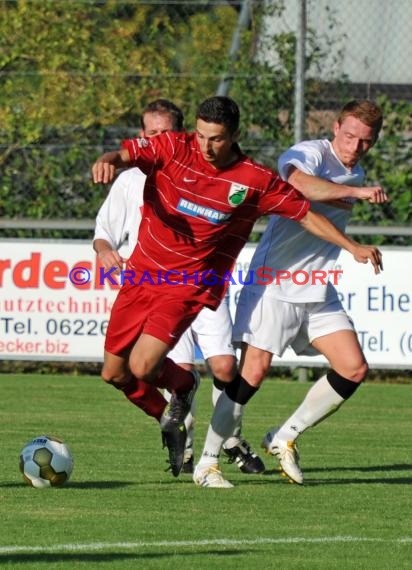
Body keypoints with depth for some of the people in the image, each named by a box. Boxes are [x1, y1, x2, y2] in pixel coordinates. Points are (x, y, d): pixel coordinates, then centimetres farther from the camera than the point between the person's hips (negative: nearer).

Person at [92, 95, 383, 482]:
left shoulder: (256, 181, -7)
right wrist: (107, 161, -43)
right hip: (142, 274, 3)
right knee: (114, 373, 7)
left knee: (142, 367, -20)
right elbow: (125, 154, -19)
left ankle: (182, 386, 16)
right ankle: (171, 422, 37)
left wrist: (353, 248, 2)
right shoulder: (174, 149, -6)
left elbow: (305, 214, 4)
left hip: (190, 286, -3)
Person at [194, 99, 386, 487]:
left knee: (354, 369, -3)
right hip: (274, 280, -8)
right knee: (254, 371, -12)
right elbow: (299, 181, -38)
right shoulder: (310, 153, -12)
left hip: (318, 289, 8)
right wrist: (360, 194, -39)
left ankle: (284, 439, 12)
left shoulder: (356, 175, 14)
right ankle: (206, 462, -2)